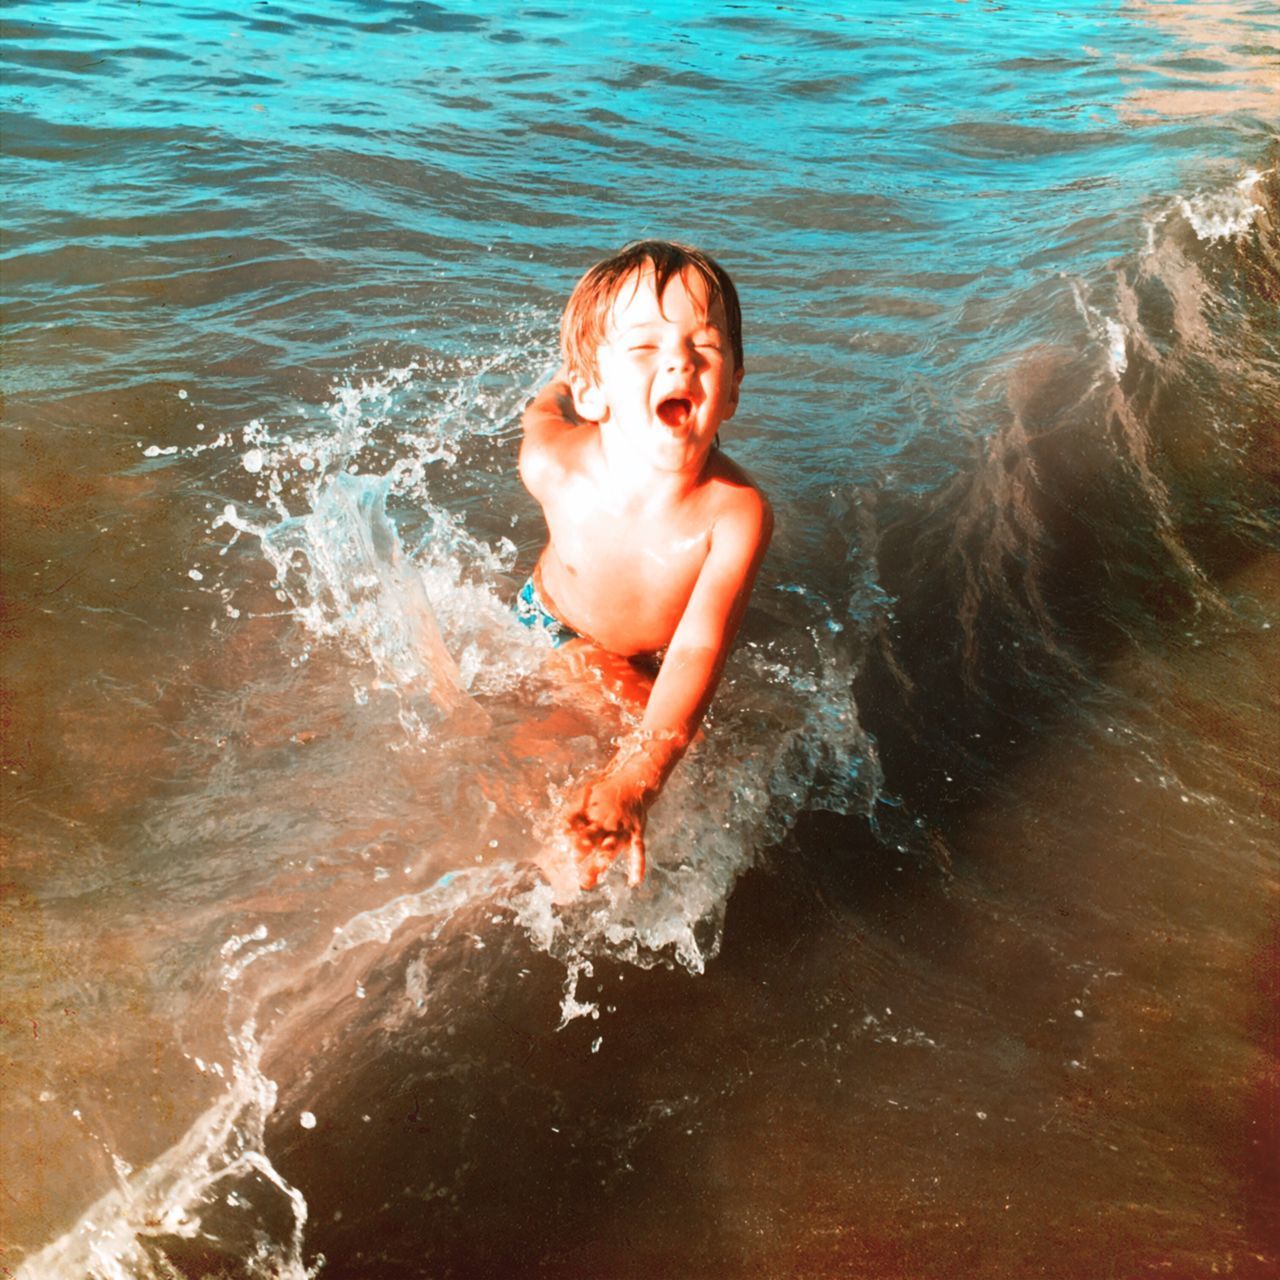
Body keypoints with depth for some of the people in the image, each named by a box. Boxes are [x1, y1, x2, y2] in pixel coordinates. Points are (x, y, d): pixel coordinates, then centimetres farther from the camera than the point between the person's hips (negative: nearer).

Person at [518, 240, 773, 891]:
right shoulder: (550, 462, -34)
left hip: (653, 664, -1)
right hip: (551, 624, 1)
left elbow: (697, 651, -48)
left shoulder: (735, 512, -41)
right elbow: (542, 407, -8)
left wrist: (632, 780, -62)